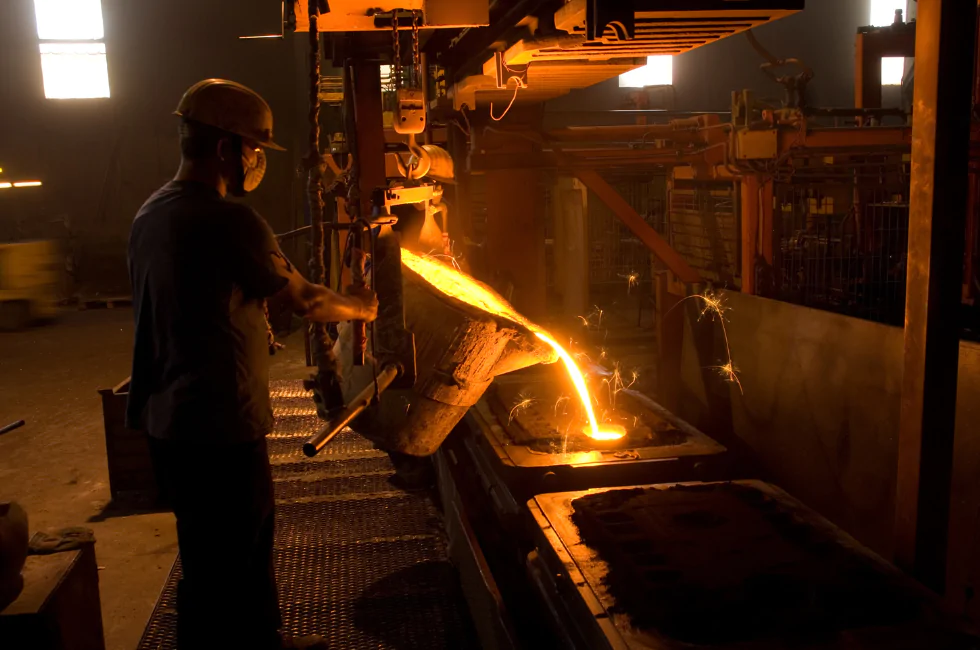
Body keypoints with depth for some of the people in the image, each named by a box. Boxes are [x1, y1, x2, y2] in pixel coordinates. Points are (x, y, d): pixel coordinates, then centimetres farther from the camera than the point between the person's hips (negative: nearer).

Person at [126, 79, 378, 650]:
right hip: (220, 429, -10)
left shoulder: (152, 214, 8)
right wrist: (357, 306, 6)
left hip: (169, 421, 10)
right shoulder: (229, 221, -20)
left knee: (216, 556, 23)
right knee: (228, 568, 5)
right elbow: (304, 299, -13)